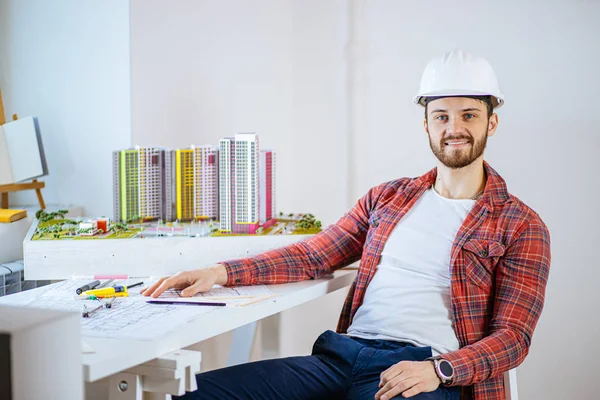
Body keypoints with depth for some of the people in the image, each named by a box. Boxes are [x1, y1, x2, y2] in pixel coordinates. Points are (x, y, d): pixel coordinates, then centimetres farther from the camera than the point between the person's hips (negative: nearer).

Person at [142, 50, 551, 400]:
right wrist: (222, 272, 3)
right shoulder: (387, 197, 21)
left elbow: (513, 335, 0)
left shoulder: (521, 226, 6)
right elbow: (312, 256, 18)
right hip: (341, 355, 4)